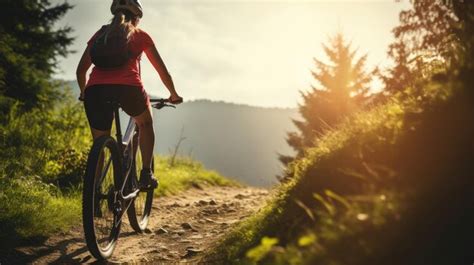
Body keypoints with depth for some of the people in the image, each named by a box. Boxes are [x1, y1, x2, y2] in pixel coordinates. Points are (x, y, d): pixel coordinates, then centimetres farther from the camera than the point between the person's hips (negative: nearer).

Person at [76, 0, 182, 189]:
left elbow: (81, 70, 25)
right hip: (127, 88, -2)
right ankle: (146, 174, 18)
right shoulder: (140, 35, 20)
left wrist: (84, 93, 42)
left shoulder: (101, 34, 26)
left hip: (95, 90, 2)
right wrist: (174, 95, 37)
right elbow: (162, 70, 24)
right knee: (145, 123, 28)